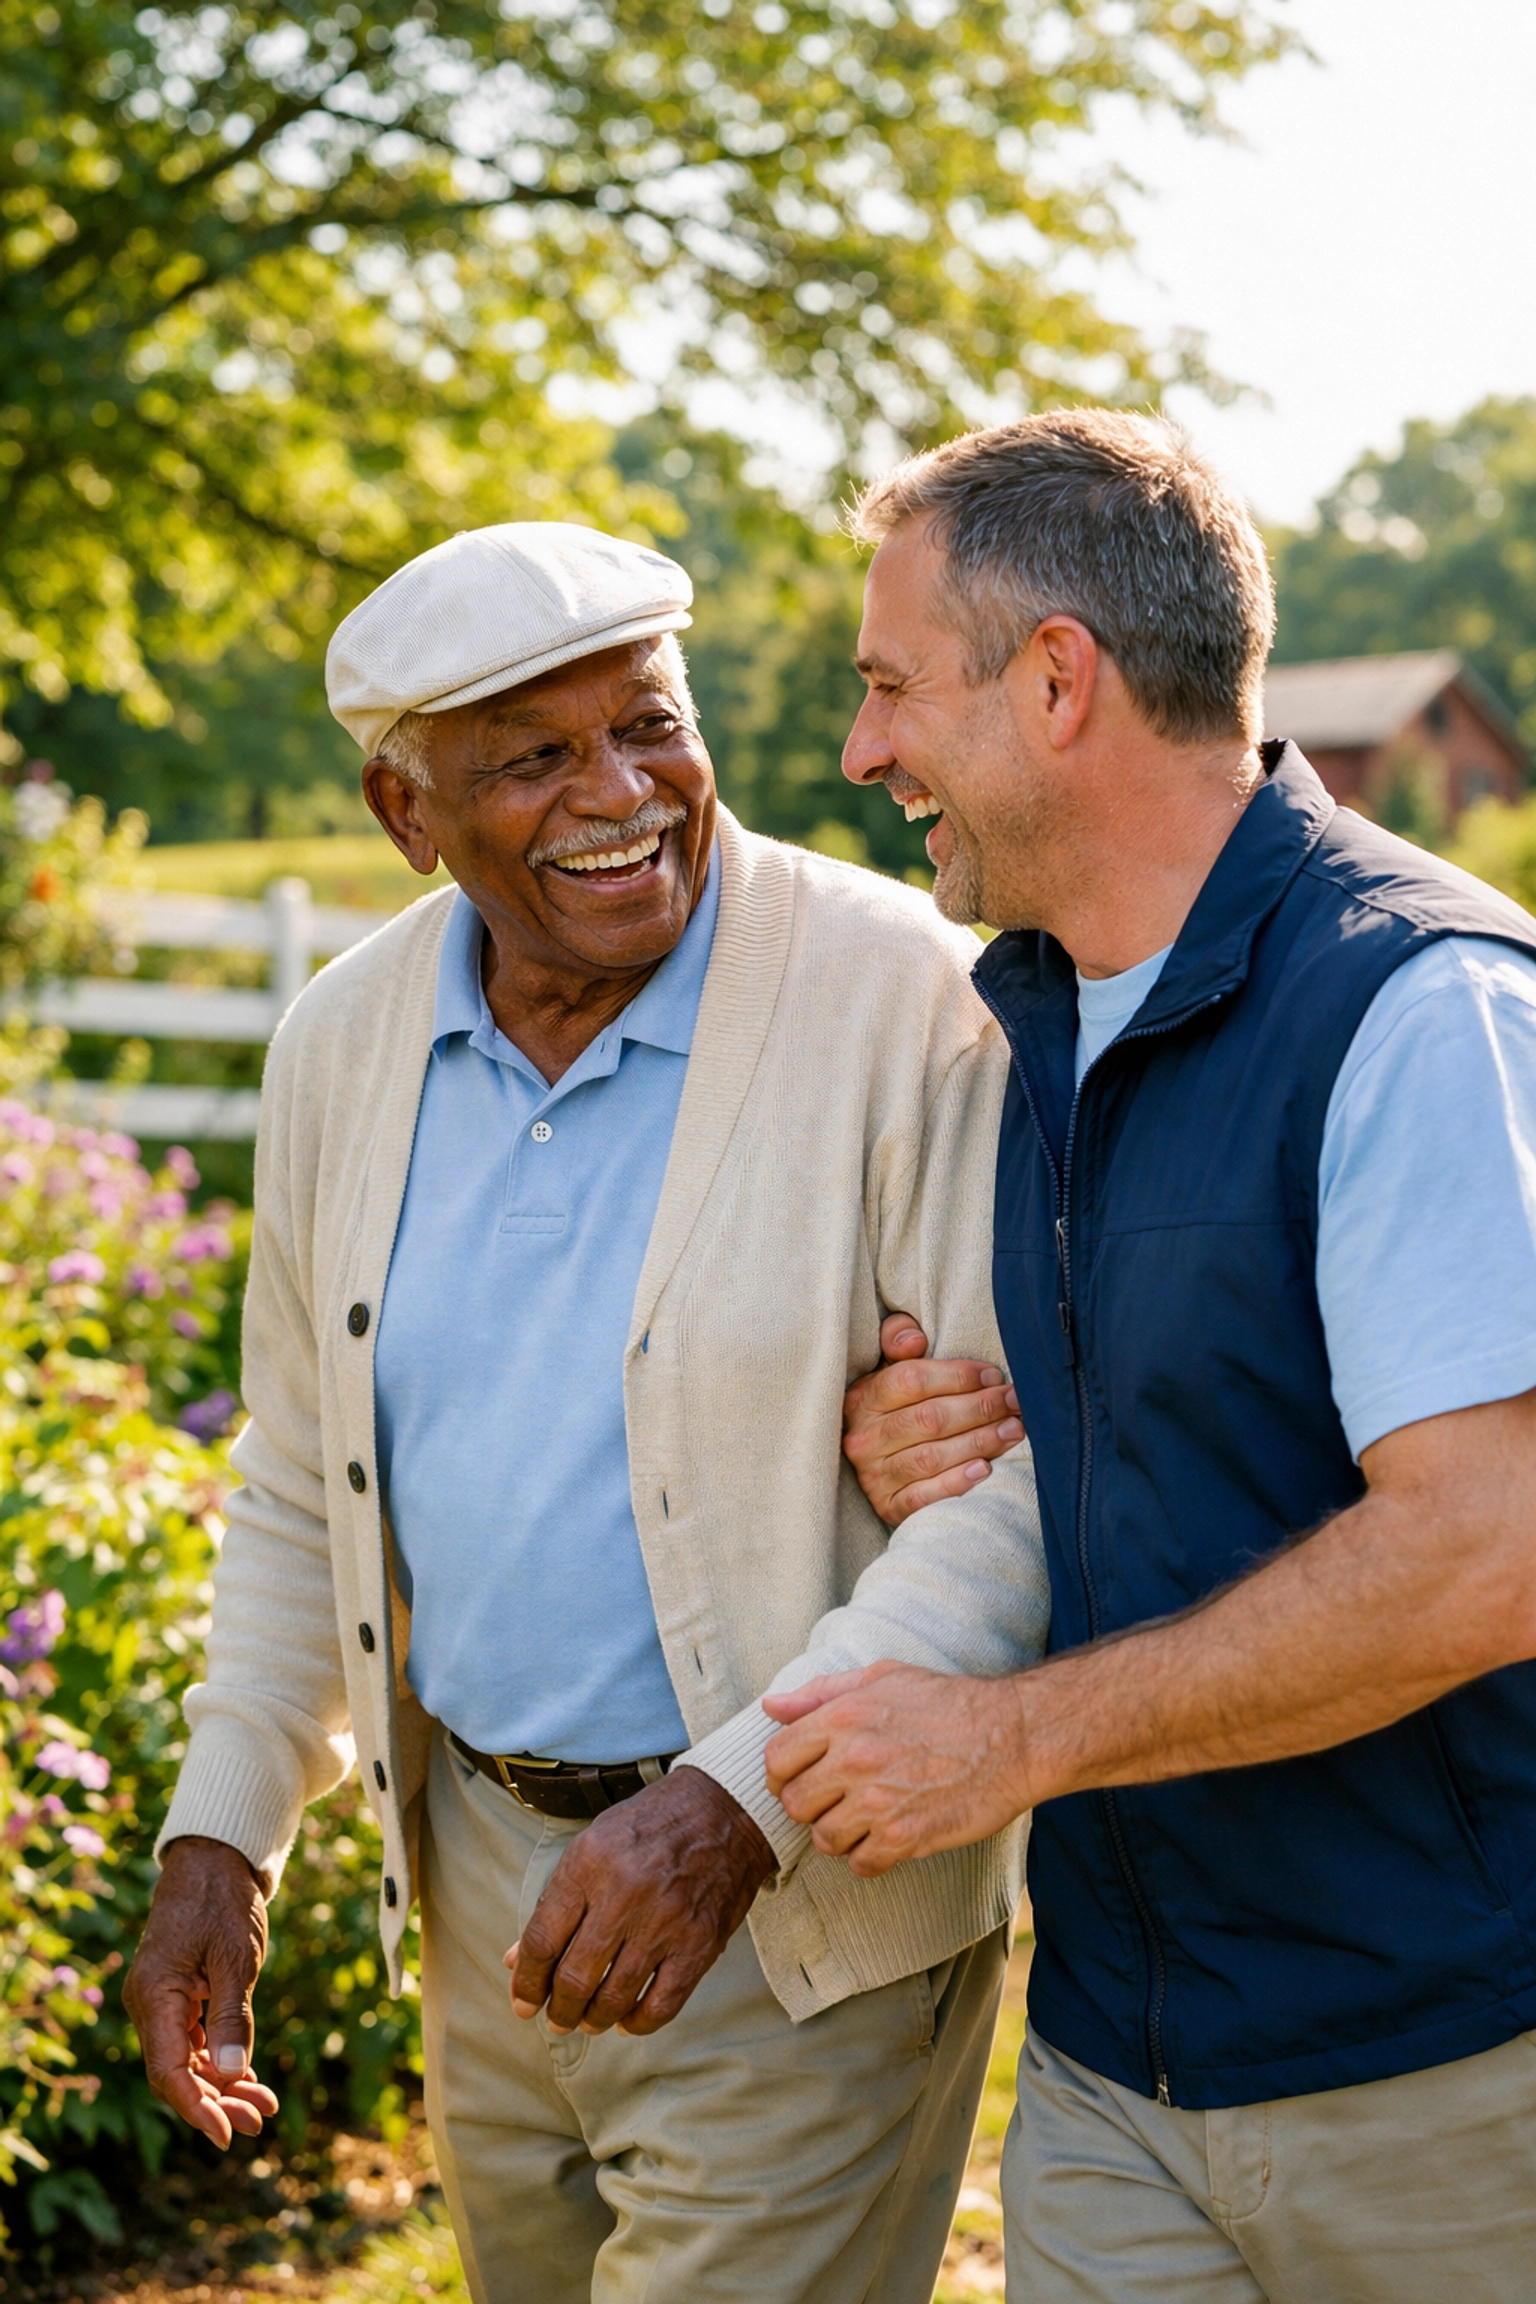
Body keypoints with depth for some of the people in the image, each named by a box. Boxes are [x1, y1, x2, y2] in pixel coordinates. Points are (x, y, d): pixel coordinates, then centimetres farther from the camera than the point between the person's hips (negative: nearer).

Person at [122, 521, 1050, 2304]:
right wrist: (219, 1837, 6)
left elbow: (1033, 1471, -20)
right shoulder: (344, 1045, 1)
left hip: (806, 1915, -5)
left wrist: (735, 1805, -27)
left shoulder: (901, 1002, -17)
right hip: (483, 1890, 6)